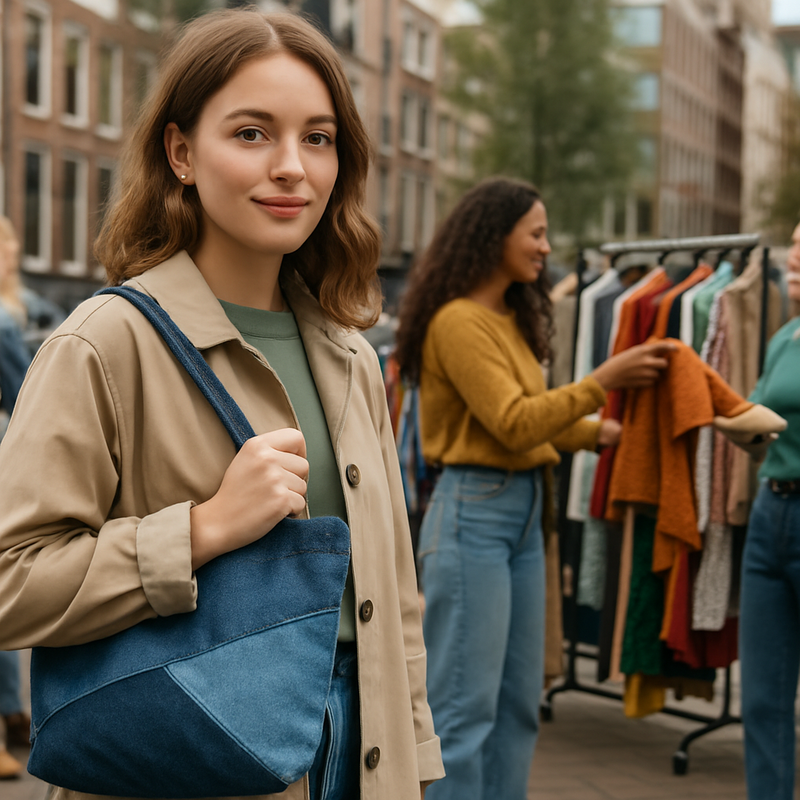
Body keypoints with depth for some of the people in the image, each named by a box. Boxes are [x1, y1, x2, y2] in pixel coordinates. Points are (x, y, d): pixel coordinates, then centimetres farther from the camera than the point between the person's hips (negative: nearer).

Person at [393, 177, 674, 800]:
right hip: (474, 511, -9)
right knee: (466, 706, -4)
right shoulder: (458, 321, -13)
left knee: (519, 702, 12)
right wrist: (602, 381, -16)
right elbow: (514, 424, -18)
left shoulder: (512, 321, 15)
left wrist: (598, 433, 3)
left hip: (524, 513, 9)